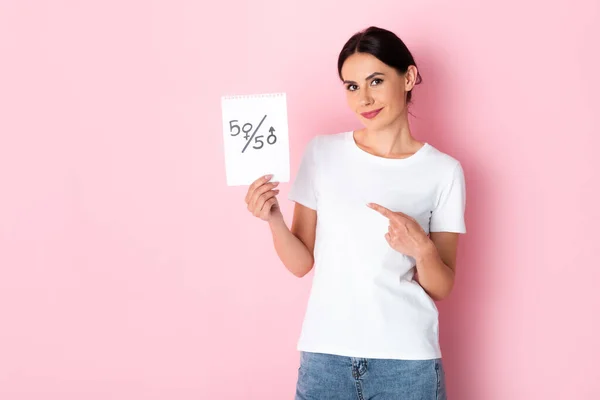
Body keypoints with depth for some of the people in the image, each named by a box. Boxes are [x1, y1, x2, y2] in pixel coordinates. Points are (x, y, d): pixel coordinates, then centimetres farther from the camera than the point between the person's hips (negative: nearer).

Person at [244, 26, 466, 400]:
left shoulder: (443, 171, -4)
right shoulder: (322, 152, 1)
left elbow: (441, 288, -1)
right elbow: (302, 263, 3)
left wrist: (422, 247, -19)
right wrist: (273, 219, -13)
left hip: (406, 360, -1)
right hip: (325, 355, 1)